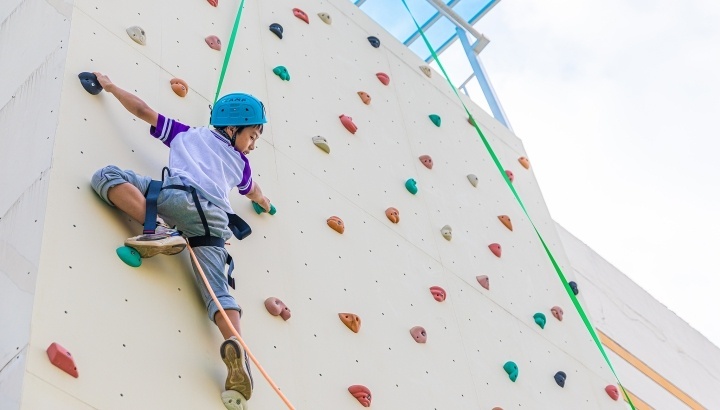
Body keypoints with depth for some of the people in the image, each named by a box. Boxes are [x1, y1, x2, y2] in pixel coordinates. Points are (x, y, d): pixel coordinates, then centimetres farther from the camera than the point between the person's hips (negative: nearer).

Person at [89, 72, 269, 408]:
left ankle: (159, 229, -22)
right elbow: (254, 193, 57)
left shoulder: (187, 134, 32)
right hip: (215, 219, 3)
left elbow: (143, 110, 32)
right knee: (218, 289, -1)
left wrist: (111, 86, 49)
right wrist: (264, 203, 81)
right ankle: (237, 346, -32)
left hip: (181, 196, -3)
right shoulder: (239, 162, 37)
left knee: (107, 175, 3)